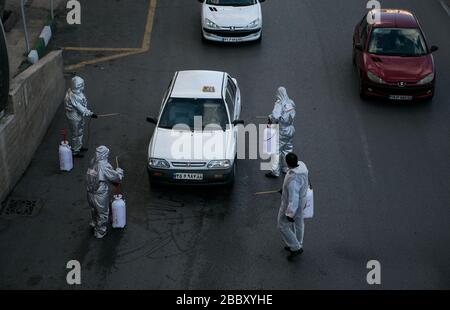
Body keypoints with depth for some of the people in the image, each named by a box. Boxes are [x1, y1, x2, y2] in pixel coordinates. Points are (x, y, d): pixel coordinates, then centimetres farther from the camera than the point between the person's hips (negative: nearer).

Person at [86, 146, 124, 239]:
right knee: (102, 214, 16)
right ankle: (100, 233, 30)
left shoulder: (93, 162, -7)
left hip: (90, 192, 6)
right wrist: (119, 171, 4)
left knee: (94, 210, 32)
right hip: (100, 195, -6)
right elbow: (117, 177, -19)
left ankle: (94, 224, 56)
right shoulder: (105, 167, -27)